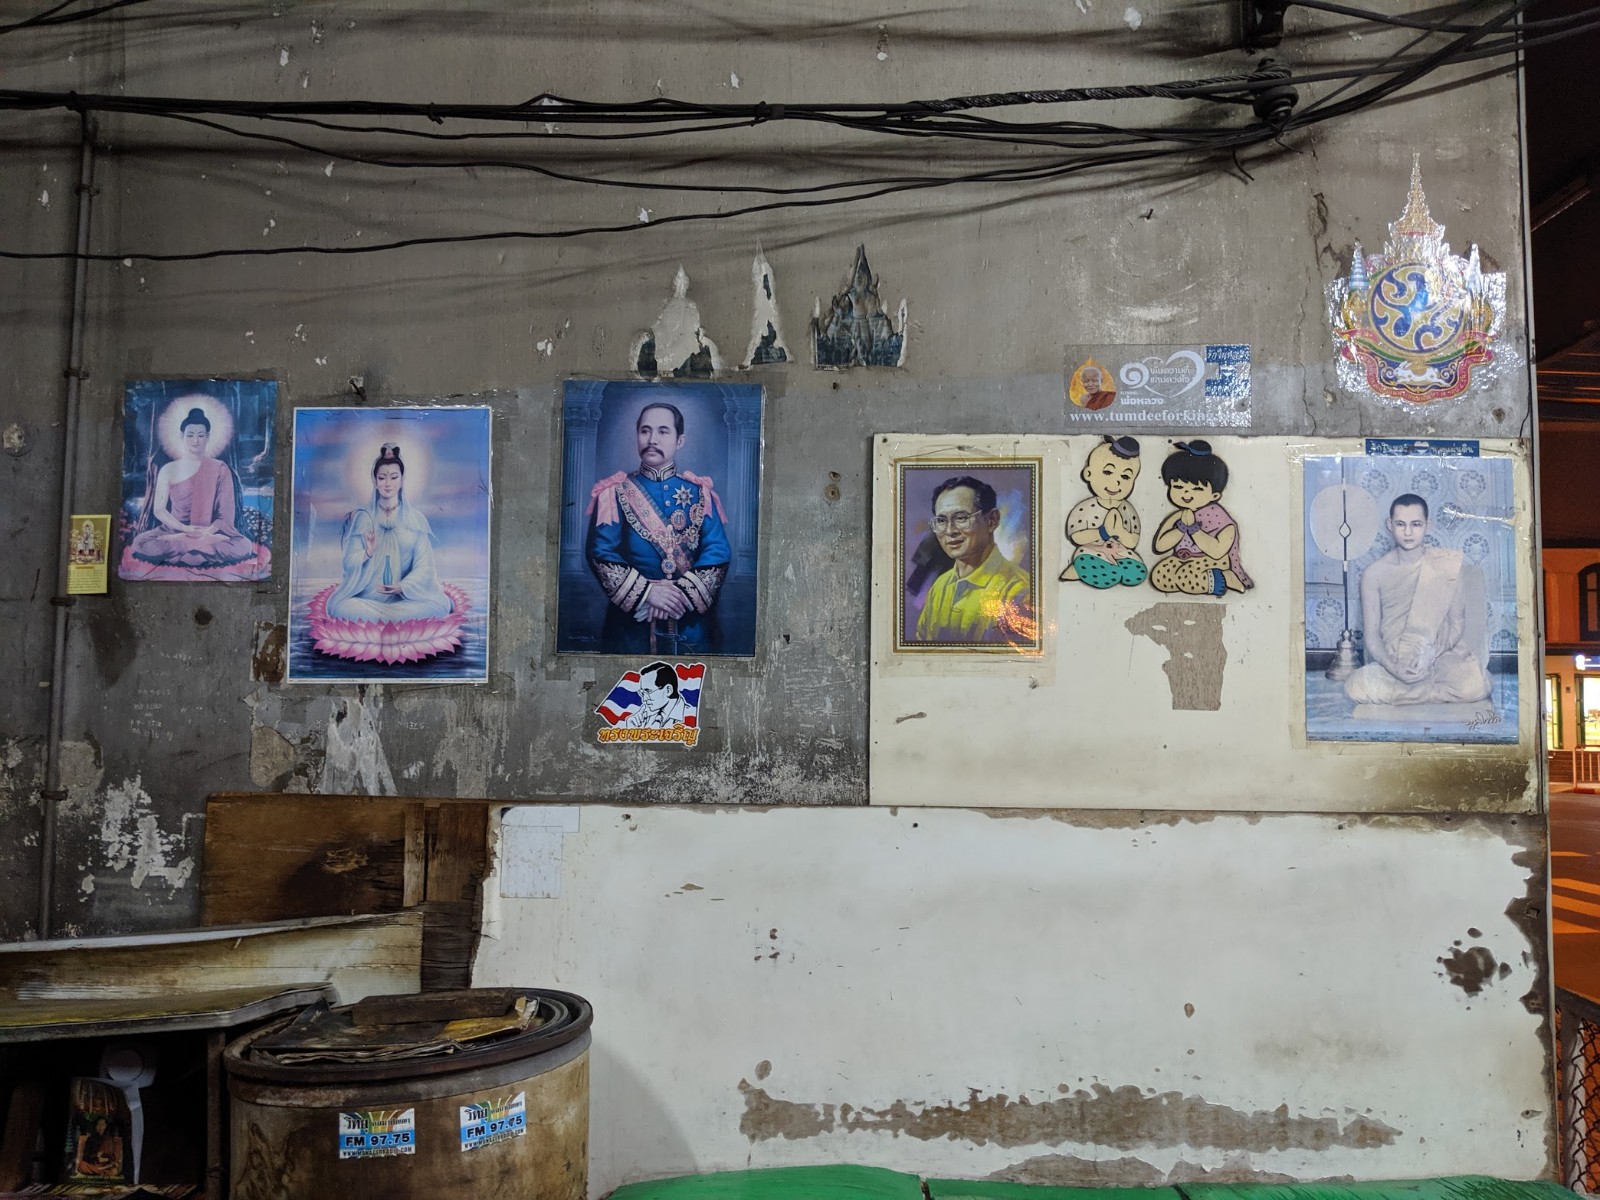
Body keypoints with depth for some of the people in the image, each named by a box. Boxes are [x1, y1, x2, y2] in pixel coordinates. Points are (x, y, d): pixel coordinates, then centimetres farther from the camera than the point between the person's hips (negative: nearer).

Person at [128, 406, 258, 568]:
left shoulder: (220, 470, 7)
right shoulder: (169, 470, 9)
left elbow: (227, 514, 1)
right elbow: (159, 509, 2)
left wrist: (209, 530, -19)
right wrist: (184, 528, -16)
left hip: (211, 533, -1)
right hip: (175, 531, 1)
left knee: (241, 547, -33)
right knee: (144, 544, -31)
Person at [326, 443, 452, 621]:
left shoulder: (416, 519, 7)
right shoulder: (361, 518, 8)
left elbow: (423, 566, 1)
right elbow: (350, 563, 3)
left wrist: (403, 586, -17)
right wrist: (368, 553, -18)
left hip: (406, 598, 0)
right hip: (366, 598, 0)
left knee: (440, 605, -30)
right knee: (339, 607, -32)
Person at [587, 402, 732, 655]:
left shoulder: (700, 493, 4)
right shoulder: (614, 492, 1)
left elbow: (718, 553, -4)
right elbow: (600, 553, -7)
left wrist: (683, 594, -17)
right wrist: (646, 592, -18)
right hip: (631, 621, -1)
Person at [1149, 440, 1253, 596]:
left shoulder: (1217, 517, -10)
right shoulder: (1177, 518, 4)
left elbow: (1217, 552, -22)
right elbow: (1159, 546, -5)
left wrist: (1194, 529, -19)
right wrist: (1181, 527, -16)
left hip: (1212, 563, -7)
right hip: (1182, 561, 7)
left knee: (1187, 576, -35)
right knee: (1159, 576, -20)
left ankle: (1221, 580, -11)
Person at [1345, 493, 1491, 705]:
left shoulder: (1447, 565, 1)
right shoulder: (1374, 574, 0)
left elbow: (1457, 623, 0)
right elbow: (1371, 634, -1)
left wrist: (1430, 657, -18)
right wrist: (1393, 667, -20)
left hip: (1441, 658, -1)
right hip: (1391, 662, 1)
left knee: (1475, 687, -32)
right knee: (1356, 687, -30)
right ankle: (1437, 689, -8)